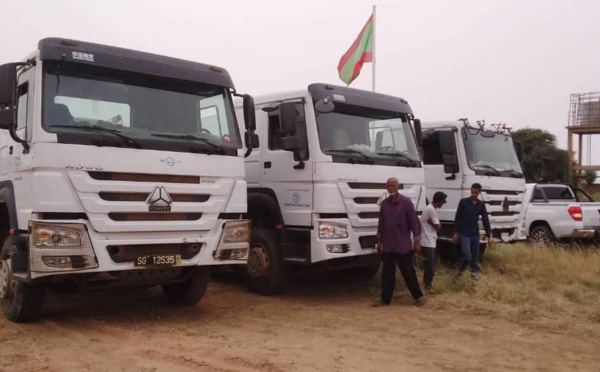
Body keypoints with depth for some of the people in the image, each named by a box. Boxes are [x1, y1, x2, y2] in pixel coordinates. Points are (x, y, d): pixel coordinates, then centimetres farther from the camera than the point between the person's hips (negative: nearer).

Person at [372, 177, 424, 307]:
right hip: (387, 245, 4)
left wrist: (417, 240, -9)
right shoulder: (384, 203, 8)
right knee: (387, 273, 8)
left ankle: (418, 296, 16)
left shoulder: (406, 201, -7)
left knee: (408, 272, 3)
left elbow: (414, 221, -6)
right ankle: (385, 298, 16)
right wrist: (379, 240, 14)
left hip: (403, 245, -4)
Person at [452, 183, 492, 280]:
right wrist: (456, 232, -3)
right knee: (467, 256, -13)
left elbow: (485, 220, 5)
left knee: (475, 256, 7)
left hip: (475, 234, 4)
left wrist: (489, 236, 2)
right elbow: (457, 218, -1)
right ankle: (475, 270, 7)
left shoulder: (481, 205, 4)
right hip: (464, 234, -4)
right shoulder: (463, 202, -4)